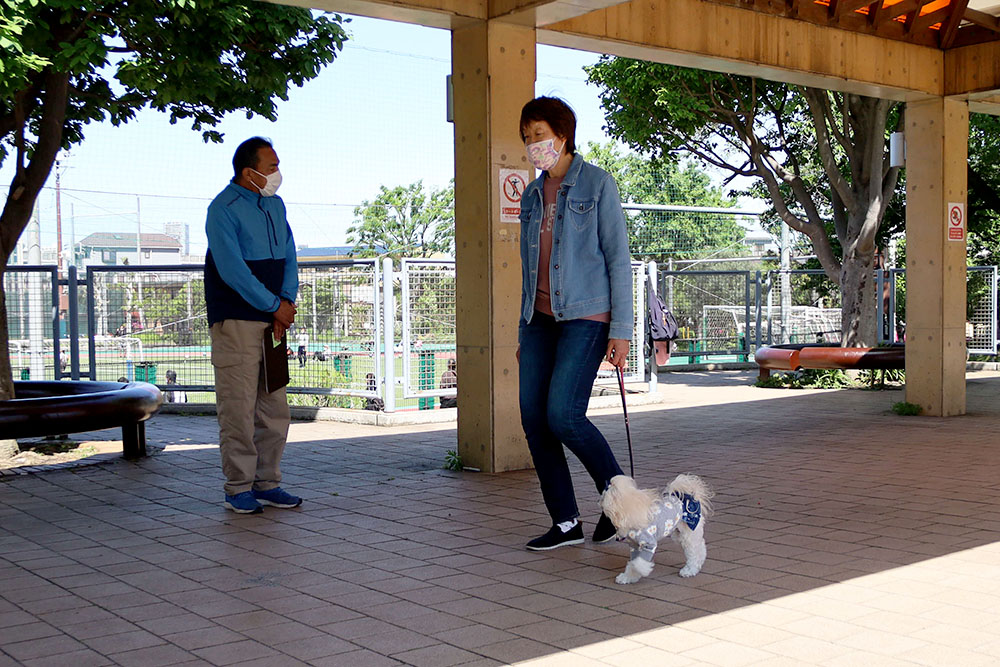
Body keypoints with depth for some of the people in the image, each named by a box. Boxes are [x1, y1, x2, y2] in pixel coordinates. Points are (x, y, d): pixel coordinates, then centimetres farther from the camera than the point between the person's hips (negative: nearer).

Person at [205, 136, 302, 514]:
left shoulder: (275, 205, 14)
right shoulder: (223, 209, -9)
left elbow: (288, 257, 14)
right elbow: (232, 270, -16)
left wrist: (287, 301, -3)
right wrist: (275, 306, -12)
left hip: (272, 321, 7)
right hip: (235, 322, -7)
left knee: (274, 408, 8)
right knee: (238, 406, -4)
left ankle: (267, 483, 17)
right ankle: (238, 489, 4)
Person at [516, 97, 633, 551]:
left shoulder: (597, 184, -3)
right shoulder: (532, 195, 15)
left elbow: (618, 259, -6)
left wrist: (621, 330, -11)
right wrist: (524, 333, 17)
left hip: (585, 316, -6)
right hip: (541, 318, 6)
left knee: (562, 415, -16)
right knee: (533, 418, -1)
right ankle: (565, 522, 9)